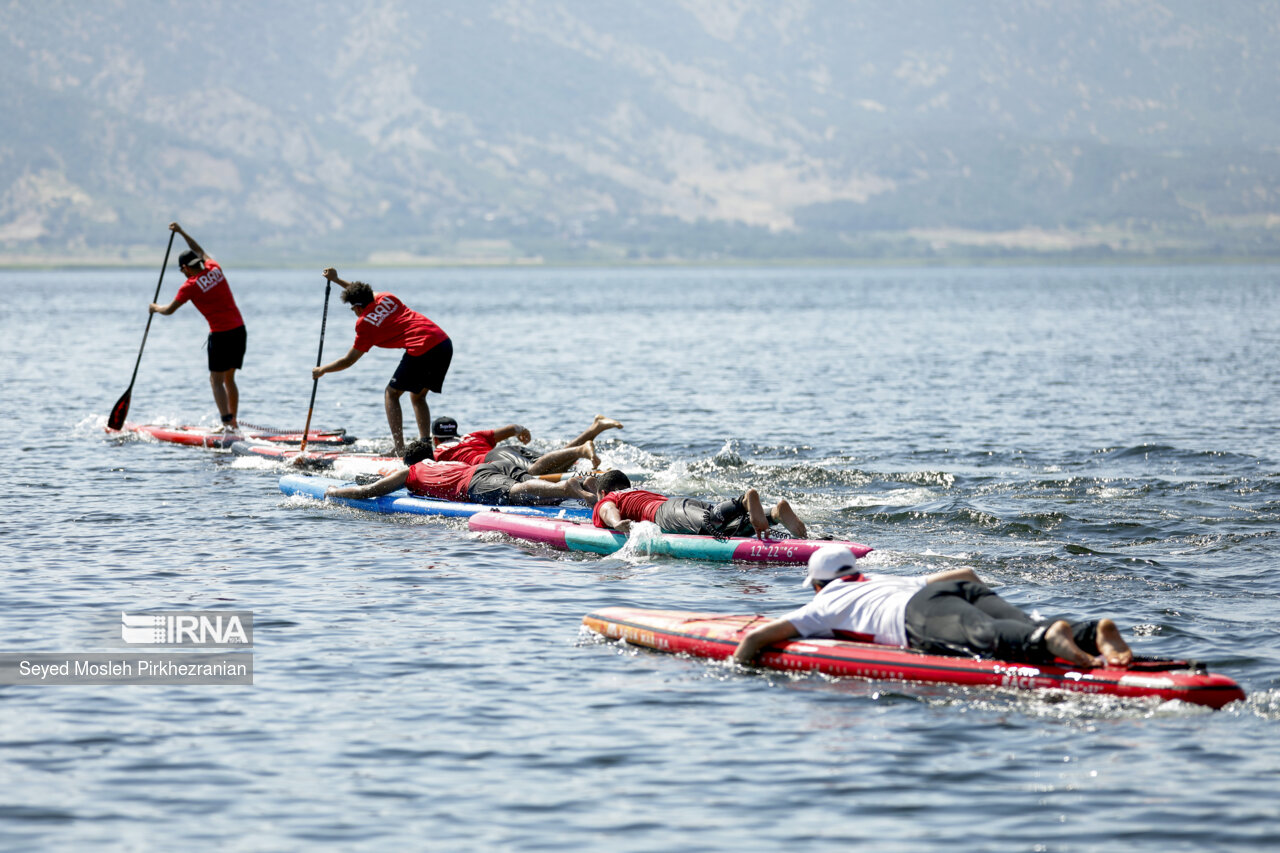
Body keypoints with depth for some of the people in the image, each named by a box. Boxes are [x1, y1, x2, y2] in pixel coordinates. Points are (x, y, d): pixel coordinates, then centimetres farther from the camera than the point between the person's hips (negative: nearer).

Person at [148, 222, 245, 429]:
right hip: (239, 329, 7)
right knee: (229, 378, 16)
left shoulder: (191, 286, -9)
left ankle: (227, 422, -12)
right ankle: (233, 420, 18)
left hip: (221, 334, -7)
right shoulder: (214, 269, 7)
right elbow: (200, 251, 29)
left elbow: (169, 310, 3)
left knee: (216, 380, -1)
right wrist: (182, 233, 34)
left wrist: (155, 307, 23)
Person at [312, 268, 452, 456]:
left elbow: (348, 361, 11)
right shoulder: (386, 298, 19)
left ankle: (400, 450, 0)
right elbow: (363, 294, 45)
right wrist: (336, 280, 49)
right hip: (444, 342, 8)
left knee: (391, 395, 9)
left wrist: (321, 370, 26)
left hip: (422, 350, -8)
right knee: (418, 397, 22)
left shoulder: (365, 324, 2)